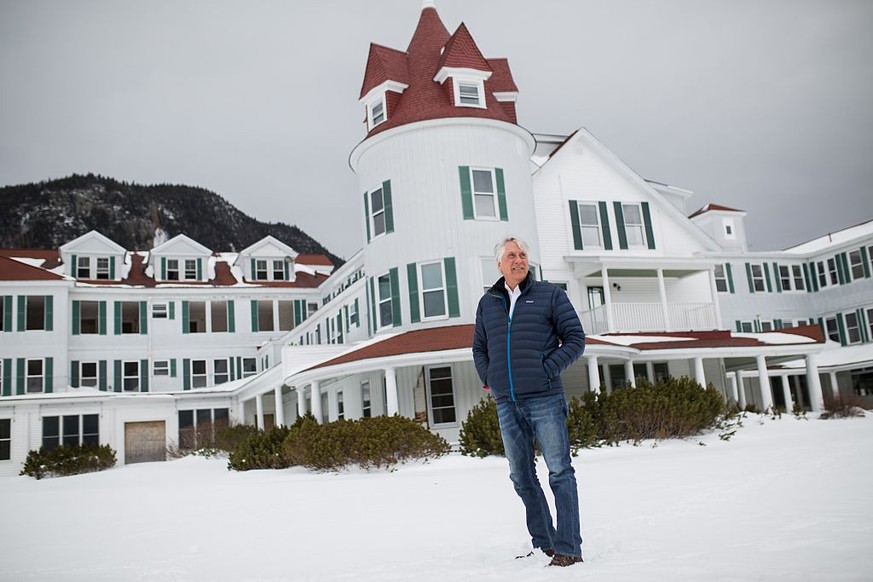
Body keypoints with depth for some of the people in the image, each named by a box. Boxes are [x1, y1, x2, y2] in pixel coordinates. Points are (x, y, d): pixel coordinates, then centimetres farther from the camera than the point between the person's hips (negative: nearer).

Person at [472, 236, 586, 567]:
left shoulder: (549, 295, 2)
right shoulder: (487, 303, 13)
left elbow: (575, 339, 1)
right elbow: (479, 347, 24)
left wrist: (547, 371, -8)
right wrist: (488, 379, 10)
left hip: (544, 399, -4)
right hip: (506, 403, 5)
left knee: (559, 471, -4)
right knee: (521, 476, 10)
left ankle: (568, 548, 2)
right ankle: (543, 543, 23)